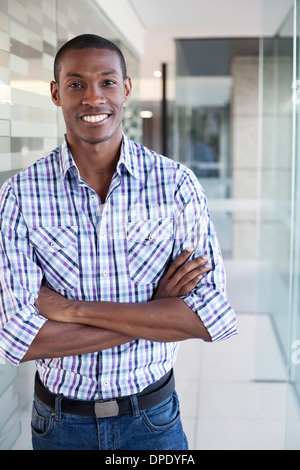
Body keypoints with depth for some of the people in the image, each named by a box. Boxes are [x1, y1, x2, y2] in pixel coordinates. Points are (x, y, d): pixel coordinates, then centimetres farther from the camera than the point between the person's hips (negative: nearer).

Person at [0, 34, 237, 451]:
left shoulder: (176, 183, -10)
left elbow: (215, 316, -17)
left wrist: (75, 309, -21)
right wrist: (156, 311, -20)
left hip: (153, 418, 0)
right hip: (60, 424, 0)